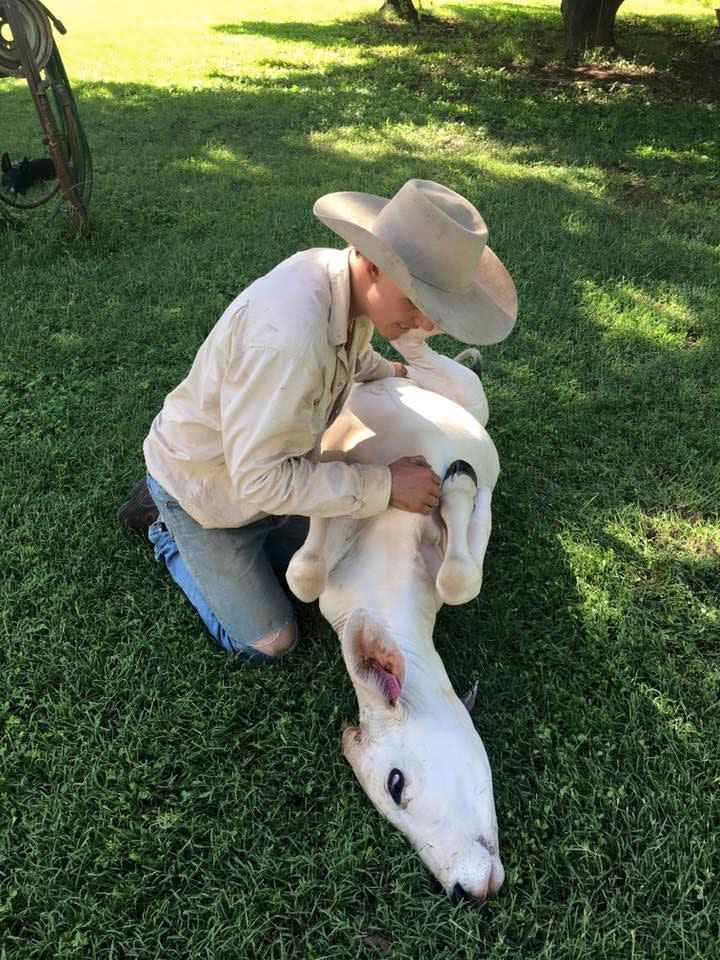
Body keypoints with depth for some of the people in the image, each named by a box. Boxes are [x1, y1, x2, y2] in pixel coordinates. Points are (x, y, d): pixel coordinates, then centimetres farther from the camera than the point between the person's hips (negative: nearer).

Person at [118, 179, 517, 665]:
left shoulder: (342, 277, -14)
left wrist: (385, 371, 17)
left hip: (257, 465, 7)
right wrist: (385, 486, -31)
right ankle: (168, 532, 19)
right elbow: (259, 476, -35)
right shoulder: (289, 337, -43)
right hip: (207, 485, -7)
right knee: (269, 643, 3)